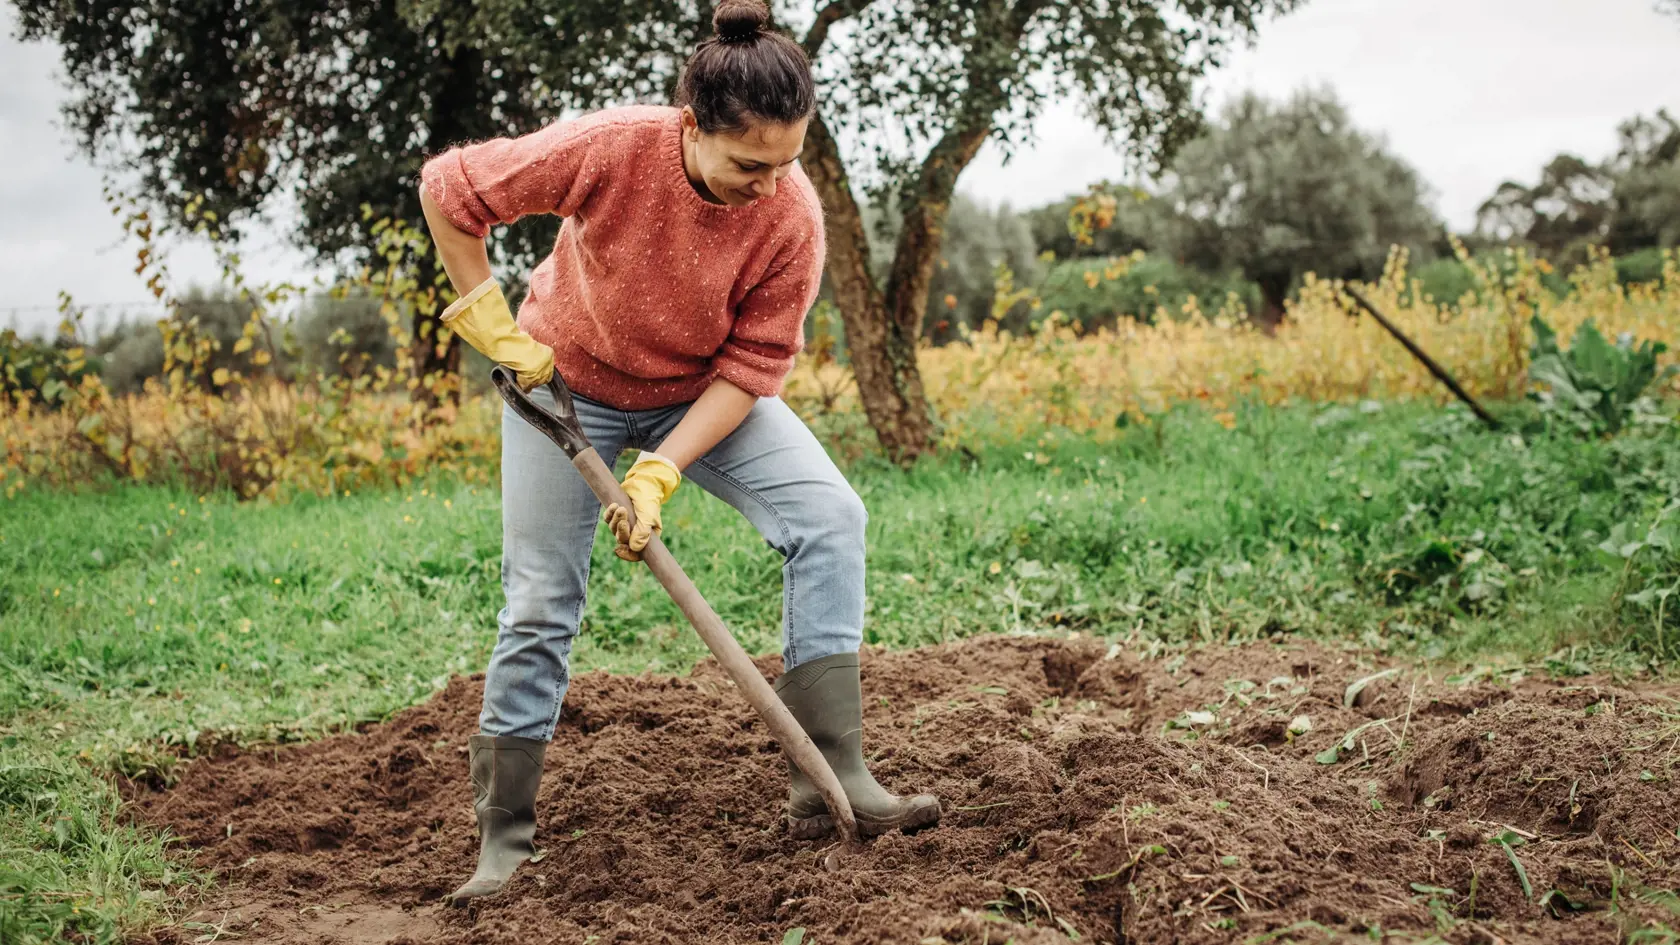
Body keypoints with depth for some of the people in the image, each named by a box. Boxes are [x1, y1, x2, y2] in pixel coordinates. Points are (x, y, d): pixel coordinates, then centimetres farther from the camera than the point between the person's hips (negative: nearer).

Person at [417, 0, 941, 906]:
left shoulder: (791, 215, -26)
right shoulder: (609, 149, -32)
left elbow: (752, 364, -20)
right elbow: (447, 189, -21)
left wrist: (658, 474, -28)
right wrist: (494, 326, -18)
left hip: (703, 392, 2)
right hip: (565, 380, -2)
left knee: (828, 515, -17)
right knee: (539, 603, -3)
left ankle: (830, 778, -15)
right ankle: (503, 837, 12)